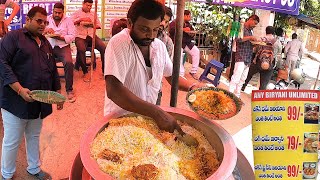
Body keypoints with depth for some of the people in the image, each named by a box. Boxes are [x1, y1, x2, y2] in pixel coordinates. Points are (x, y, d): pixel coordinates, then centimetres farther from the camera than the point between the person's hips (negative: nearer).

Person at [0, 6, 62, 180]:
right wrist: (20, 89, -24)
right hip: (16, 102, -6)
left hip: (39, 103, 6)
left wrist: (58, 92, 17)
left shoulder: (45, 43, 15)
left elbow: (52, 69, 20)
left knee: (34, 137, 19)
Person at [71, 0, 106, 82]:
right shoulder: (76, 13, 10)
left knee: (104, 48, -22)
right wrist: (81, 19, -11)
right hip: (80, 36, -3)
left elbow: (99, 25, 12)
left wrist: (90, 24, -6)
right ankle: (85, 72, -18)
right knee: (81, 50, -34)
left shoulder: (93, 14, 21)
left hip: (92, 35, 3)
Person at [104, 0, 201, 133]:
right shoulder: (119, 43, -22)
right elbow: (113, 90, -33)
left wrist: (192, 87, -8)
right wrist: (157, 113, -38)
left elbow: (171, 75, 12)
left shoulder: (159, 45, -2)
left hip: (148, 117, 5)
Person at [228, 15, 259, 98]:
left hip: (248, 59, 8)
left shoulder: (250, 30, 19)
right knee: (236, 78, -13)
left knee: (242, 79, 8)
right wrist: (250, 37, -15)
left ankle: (237, 96, 14)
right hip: (241, 57, -8)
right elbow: (238, 39, -18)